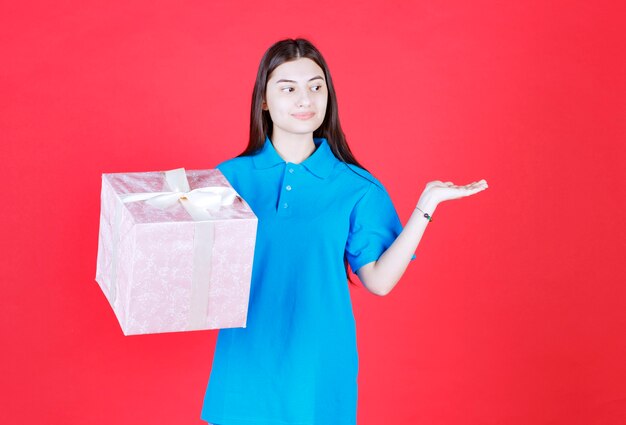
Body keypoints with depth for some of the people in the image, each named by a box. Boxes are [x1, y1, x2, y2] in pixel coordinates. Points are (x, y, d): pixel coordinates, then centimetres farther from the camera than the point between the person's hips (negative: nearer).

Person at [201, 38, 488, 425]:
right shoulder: (229, 177, 2)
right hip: (245, 363, 1)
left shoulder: (356, 187, -1)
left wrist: (426, 205, -12)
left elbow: (379, 280, -6)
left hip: (317, 365, -1)